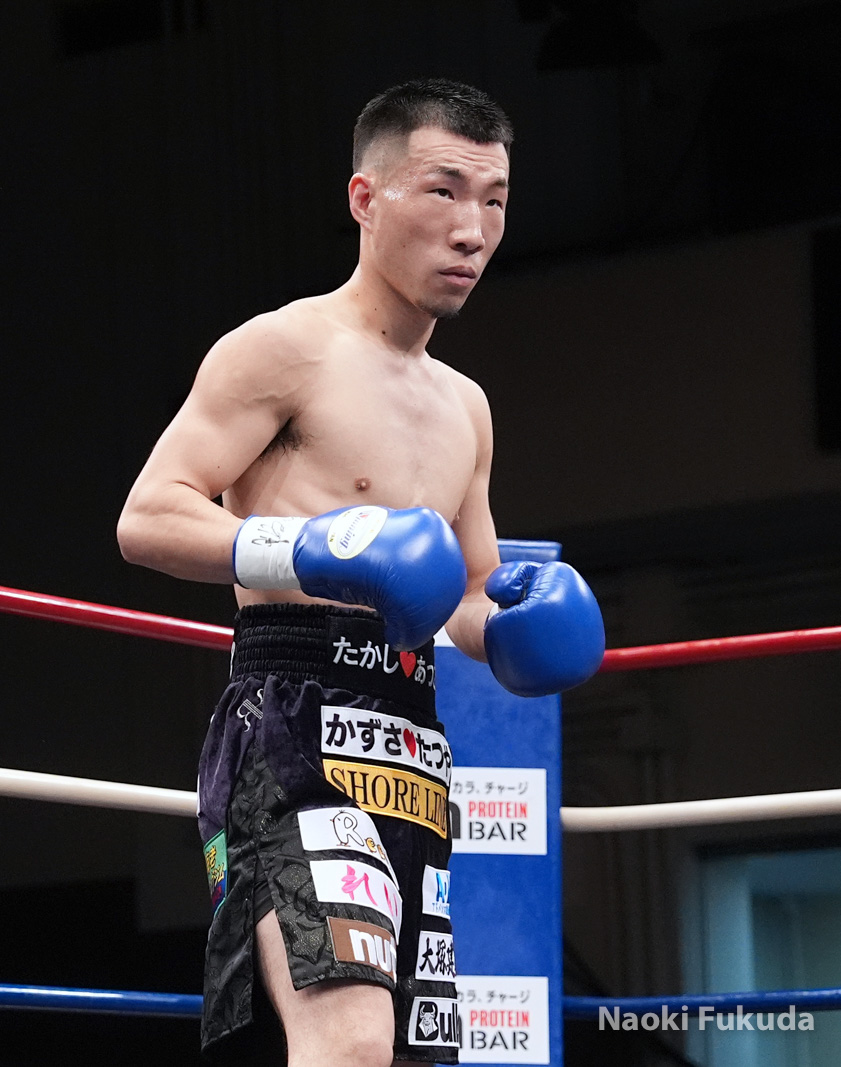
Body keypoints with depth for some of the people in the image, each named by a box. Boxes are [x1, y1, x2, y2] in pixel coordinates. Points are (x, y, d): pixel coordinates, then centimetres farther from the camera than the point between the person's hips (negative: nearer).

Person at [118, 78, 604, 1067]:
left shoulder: (465, 407, 25)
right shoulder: (286, 347, -1)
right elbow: (146, 517, -9)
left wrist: (510, 624, 8)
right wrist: (310, 551, -23)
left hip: (412, 753, 9)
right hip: (295, 727, -9)